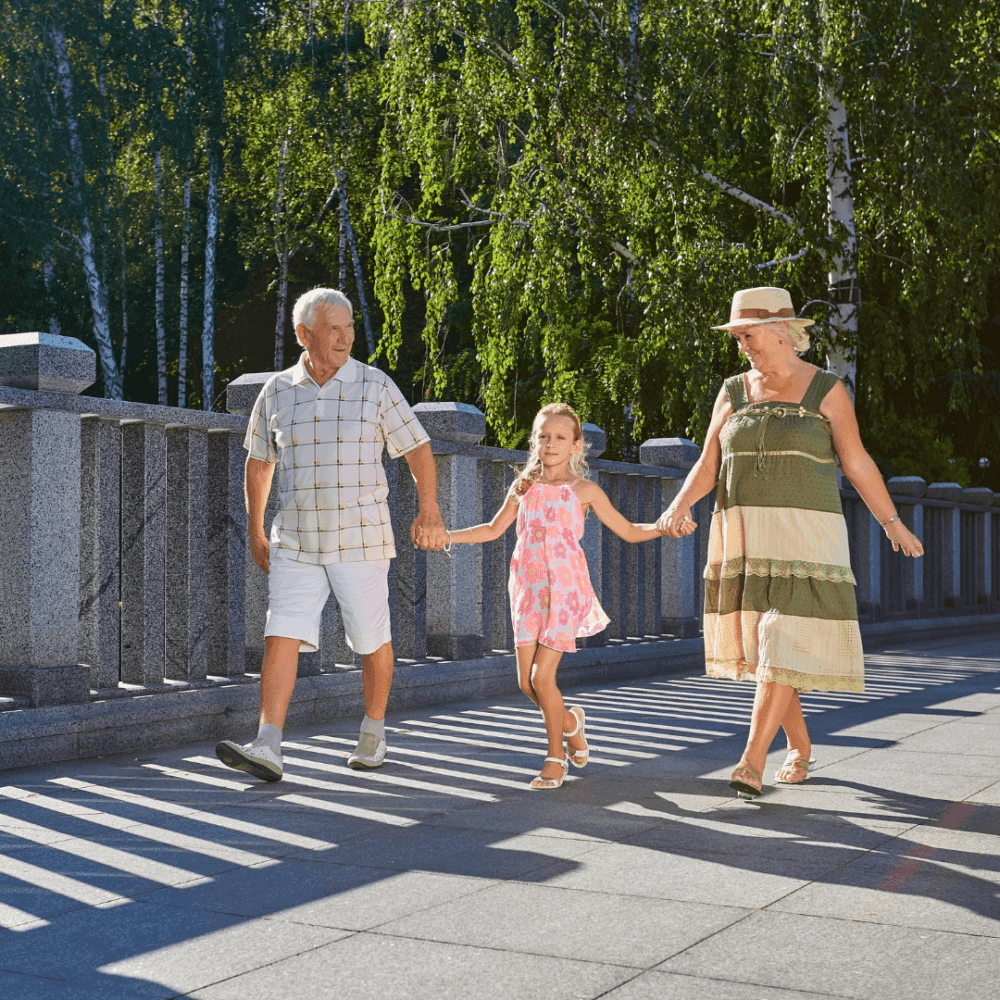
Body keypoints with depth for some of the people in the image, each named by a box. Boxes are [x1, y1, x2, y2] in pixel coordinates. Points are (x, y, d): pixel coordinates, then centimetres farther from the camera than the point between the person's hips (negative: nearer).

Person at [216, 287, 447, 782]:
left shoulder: (375, 386, -3)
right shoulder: (276, 391, 5)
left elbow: (417, 448, -1)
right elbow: (258, 461, 17)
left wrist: (428, 509, -15)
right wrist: (255, 532, 17)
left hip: (361, 540, -2)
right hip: (296, 542, 2)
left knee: (372, 640, 8)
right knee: (282, 637, -11)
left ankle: (373, 731, 29)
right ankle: (267, 749, -15)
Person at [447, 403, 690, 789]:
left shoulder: (584, 490, 2)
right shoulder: (523, 488, 10)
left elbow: (629, 532, 8)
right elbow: (494, 529, 22)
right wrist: (446, 536, 14)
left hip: (566, 590, -4)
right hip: (529, 590, 4)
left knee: (542, 677, -10)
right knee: (526, 682, 1)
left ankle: (556, 756, 10)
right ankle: (571, 722, 31)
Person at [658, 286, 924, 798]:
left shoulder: (827, 390, -2)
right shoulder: (734, 392, 8)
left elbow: (857, 462, 4)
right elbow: (707, 465, 4)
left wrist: (892, 523, 7)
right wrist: (680, 505, -14)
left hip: (803, 538, -4)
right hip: (744, 538, 4)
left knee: (785, 645, -13)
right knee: (760, 646, 8)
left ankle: (751, 763, -15)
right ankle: (800, 748, 26)